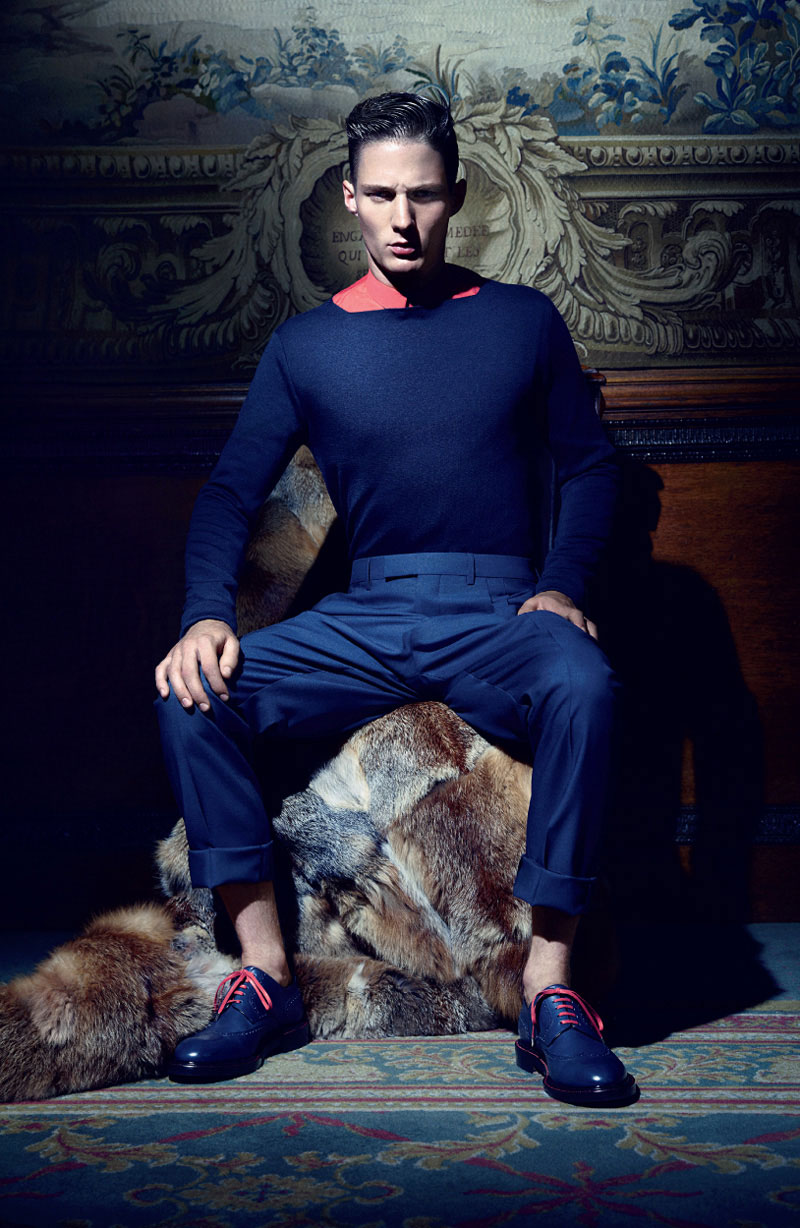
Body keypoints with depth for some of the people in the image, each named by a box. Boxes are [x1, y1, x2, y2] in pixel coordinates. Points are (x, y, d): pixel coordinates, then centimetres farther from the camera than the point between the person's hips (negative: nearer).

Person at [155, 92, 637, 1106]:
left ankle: (548, 989, -27)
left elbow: (590, 466, 11)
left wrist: (562, 585, -8)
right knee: (192, 694, -22)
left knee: (582, 687, -36)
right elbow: (232, 489, 7)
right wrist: (207, 613, -12)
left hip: (497, 613, -1)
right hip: (365, 620, 2)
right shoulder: (306, 344, 11)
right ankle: (265, 975, -15)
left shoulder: (523, 321, 9)